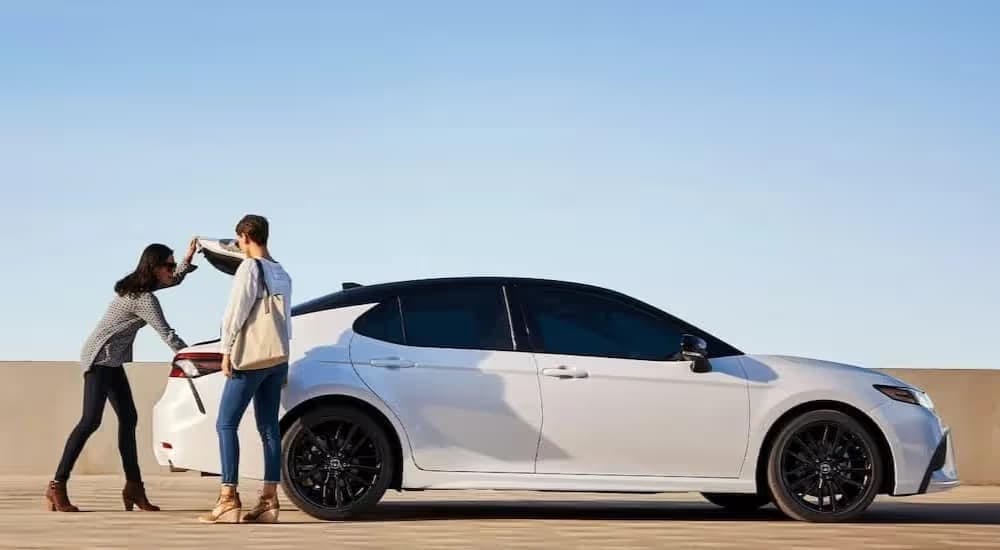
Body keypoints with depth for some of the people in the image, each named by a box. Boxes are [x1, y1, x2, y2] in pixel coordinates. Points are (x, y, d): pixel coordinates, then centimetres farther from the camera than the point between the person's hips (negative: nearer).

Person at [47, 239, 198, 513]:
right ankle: (57, 486, -13)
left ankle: (134, 486, 8)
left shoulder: (137, 285, 9)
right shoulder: (144, 299, -19)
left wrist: (188, 259, 7)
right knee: (91, 420, -14)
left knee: (128, 419, 7)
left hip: (111, 360, 10)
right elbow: (167, 335, -19)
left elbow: (174, 279, 25)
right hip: (100, 358, -10)